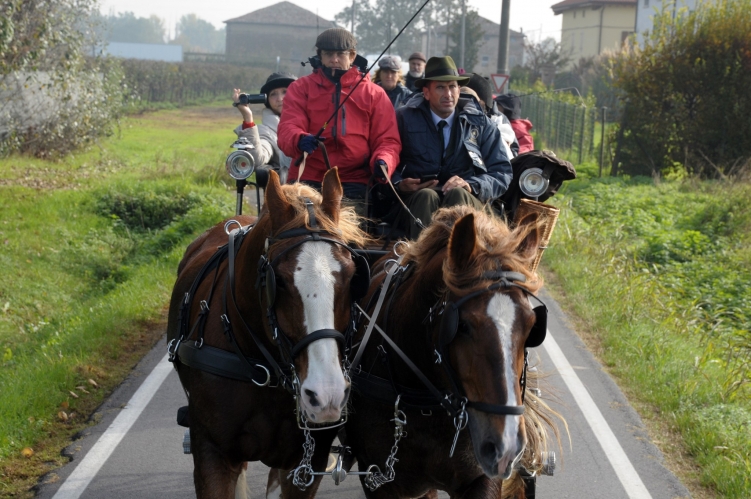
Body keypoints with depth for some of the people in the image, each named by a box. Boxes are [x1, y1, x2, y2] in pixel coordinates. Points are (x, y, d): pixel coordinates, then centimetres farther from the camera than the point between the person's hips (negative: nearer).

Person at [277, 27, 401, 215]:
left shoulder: (374, 93, 12)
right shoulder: (300, 88, 11)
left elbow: (387, 139, 8)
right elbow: (288, 129, -4)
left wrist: (383, 162, -16)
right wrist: (300, 140, -29)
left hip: (354, 184, -1)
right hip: (307, 180, 1)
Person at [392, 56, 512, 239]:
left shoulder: (481, 124, 14)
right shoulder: (405, 119, 11)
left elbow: (502, 174, 8)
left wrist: (471, 185, -12)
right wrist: (399, 184, -13)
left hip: (468, 199, 1)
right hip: (416, 197, 0)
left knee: (457, 194, -35)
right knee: (426, 196, -36)